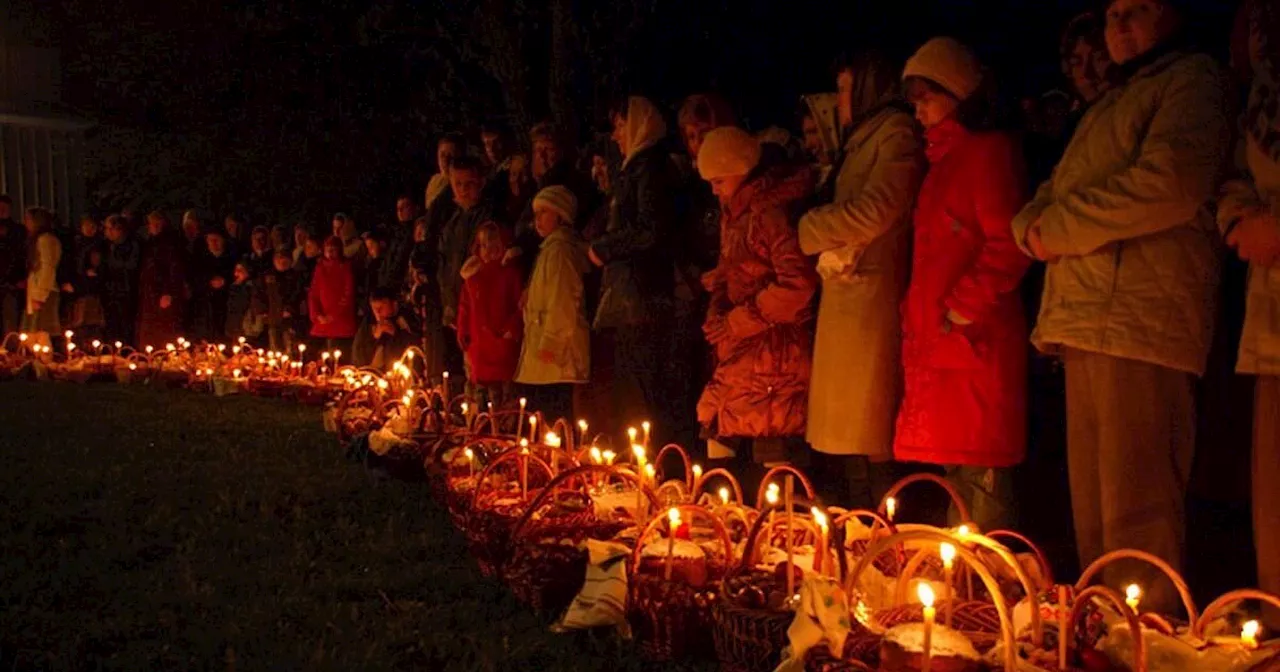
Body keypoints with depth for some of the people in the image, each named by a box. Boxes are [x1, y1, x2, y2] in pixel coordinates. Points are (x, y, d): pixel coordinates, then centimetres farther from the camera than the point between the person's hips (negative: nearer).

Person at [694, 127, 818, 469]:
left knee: (768, 442, -9)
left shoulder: (769, 212, -16)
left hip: (773, 346, -9)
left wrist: (738, 322, -17)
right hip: (744, 348, 9)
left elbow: (798, 284, -23)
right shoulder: (733, 212, 13)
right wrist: (717, 311, 3)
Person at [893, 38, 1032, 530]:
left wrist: (963, 308, -16)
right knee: (956, 472, 12)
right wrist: (919, 309, 12)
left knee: (979, 475, -8)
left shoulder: (989, 151, -5)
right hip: (935, 342, 9)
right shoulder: (943, 160, 23)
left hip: (973, 340, -9)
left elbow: (1007, 247, -15)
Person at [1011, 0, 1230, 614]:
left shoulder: (1192, 79, 3)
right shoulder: (1107, 108, 30)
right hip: (1086, 321, 9)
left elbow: (1170, 183, -16)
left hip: (1139, 318, -9)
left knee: (1135, 514, -10)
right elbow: (1046, 199, 27)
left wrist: (1062, 228, -8)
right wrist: (1035, 227, 3)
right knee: (1092, 511, 12)